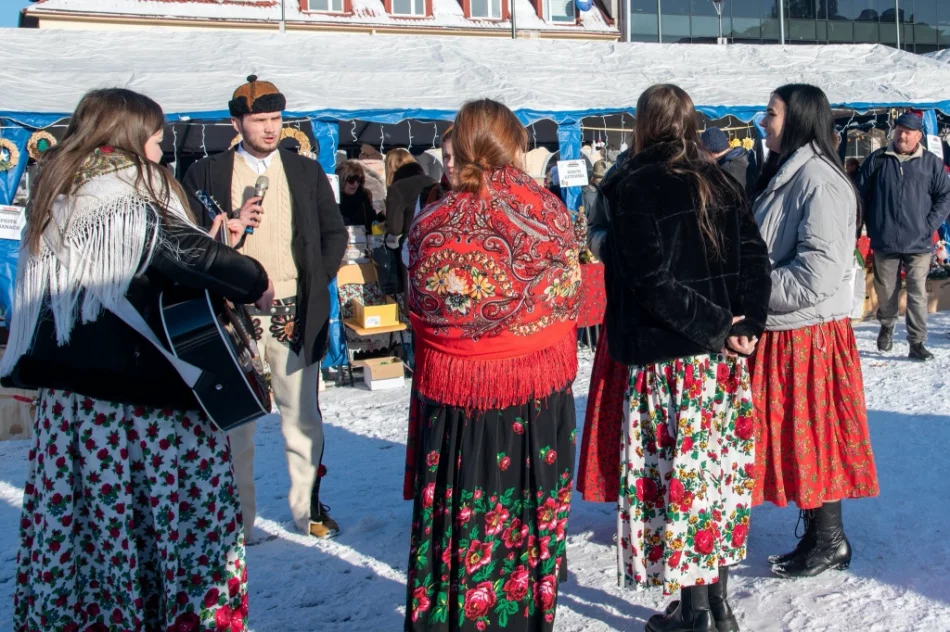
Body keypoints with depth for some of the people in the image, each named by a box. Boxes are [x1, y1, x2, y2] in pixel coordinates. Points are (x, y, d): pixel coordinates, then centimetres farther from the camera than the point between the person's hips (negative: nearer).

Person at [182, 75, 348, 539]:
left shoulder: (306, 172, 9)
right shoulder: (207, 173, 3)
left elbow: (335, 234, 13)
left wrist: (315, 284, 2)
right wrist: (234, 225, -16)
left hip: (294, 314, 1)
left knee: (303, 420, 9)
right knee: (234, 422, 6)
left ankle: (307, 508, 23)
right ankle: (237, 519, 18)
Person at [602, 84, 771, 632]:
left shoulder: (635, 187, -9)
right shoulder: (722, 183, 9)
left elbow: (653, 280, -18)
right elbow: (756, 260, 2)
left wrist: (717, 327, -11)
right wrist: (744, 327, -5)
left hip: (668, 358, -6)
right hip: (724, 357, 6)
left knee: (678, 471, 2)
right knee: (718, 468, 13)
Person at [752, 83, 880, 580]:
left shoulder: (819, 181, -17)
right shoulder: (785, 176, 14)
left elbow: (819, 272, -23)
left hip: (807, 334, -9)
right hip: (782, 333, 9)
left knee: (812, 437, 1)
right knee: (794, 437, 14)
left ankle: (829, 541, 15)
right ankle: (819, 536, 25)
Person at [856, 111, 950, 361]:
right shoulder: (877, 160, 3)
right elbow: (860, 195, 6)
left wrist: (929, 225, -6)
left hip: (918, 243, -1)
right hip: (884, 242, 1)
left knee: (918, 294, -2)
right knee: (886, 292, 12)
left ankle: (917, 343, 4)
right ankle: (886, 327, 38)